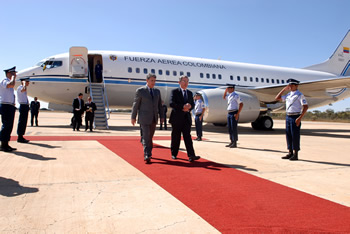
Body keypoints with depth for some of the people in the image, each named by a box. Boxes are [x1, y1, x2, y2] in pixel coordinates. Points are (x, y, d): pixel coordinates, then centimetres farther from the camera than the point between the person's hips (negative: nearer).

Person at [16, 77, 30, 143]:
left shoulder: (23, 89, 21)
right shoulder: (19, 88, -9)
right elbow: (24, 89, -34)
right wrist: (24, 83, -17)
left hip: (26, 106, 10)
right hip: (23, 106, -10)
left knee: (24, 122, 11)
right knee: (21, 122, -8)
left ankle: (21, 137, 17)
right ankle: (20, 138, -5)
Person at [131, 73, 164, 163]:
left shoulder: (157, 91, 12)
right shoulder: (140, 90, -3)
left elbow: (159, 105, 14)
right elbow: (135, 104, -1)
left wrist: (161, 116, 8)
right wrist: (133, 117, -2)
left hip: (154, 119, 5)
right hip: (144, 118, -5)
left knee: (150, 137, 12)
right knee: (146, 137, -11)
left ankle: (148, 153, 25)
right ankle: (147, 156, -11)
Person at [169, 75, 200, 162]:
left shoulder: (190, 93, 16)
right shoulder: (174, 92, 0)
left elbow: (193, 104, 13)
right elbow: (172, 103, -12)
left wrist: (189, 107, -10)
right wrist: (183, 107, -21)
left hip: (186, 118, 3)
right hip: (177, 118, -3)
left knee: (187, 136, -5)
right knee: (176, 137, 6)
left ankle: (191, 155, -13)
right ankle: (174, 154, 20)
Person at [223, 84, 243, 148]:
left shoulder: (236, 95, -11)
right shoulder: (229, 95, 14)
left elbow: (241, 104, -14)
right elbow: (224, 97, 32)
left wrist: (237, 114, -19)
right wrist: (225, 90, 14)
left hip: (234, 114, -8)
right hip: (229, 113, 9)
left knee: (234, 128, -6)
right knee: (230, 128, 9)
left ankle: (235, 143, 0)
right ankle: (232, 142, 16)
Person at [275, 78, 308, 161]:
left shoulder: (299, 95, -7)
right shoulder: (288, 95, 14)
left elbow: (306, 106, -11)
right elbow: (277, 98, 18)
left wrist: (300, 118, -18)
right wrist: (283, 89, 10)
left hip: (295, 117, -7)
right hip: (288, 117, 7)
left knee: (295, 136, -3)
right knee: (288, 135, 9)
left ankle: (295, 155, 4)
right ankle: (290, 153, 17)